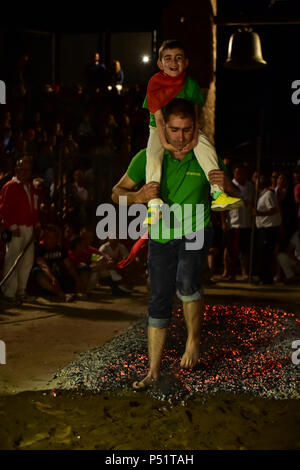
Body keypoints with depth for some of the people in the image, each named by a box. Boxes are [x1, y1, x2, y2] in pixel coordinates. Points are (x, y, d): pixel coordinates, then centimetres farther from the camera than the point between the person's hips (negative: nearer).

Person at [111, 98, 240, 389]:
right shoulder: (148, 158, -8)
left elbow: (234, 198, 1)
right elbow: (117, 193, -1)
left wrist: (227, 187, -24)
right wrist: (138, 197, -24)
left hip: (196, 232, -2)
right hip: (161, 237, 2)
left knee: (186, 281, -30)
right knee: (159, 301, 2)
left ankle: (193, 339, -5)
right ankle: (153, 370, 11)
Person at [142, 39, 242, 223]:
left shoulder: (191, 84, -6)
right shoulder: (155, 83, -11)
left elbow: (195, 115, -6)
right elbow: (158, 116, -15)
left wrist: (193, 138, -24)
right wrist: (164, 141, -26)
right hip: (160, 129, -2)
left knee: (206, 146, -26)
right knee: (153, 153, -31)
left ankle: (218, 193, -28)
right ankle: (154, 203, -33)